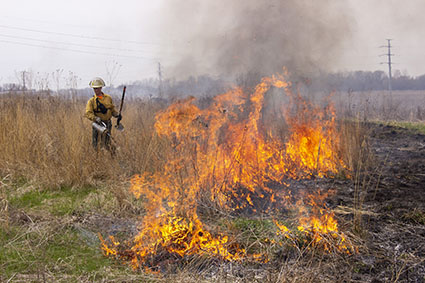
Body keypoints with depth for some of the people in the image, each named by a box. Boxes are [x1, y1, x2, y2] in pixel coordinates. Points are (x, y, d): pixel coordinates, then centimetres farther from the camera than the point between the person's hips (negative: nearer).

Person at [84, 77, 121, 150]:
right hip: (97, 124, -2)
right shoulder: (91, 101, -4)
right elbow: (88, 113, -15)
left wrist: (117, 114, -1)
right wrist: (96, 118, -32)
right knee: (95, 145, -1)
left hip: (107, 124, 2)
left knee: (106, 145, 6)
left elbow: (112, 109, 18)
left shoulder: (108, 98, 7)